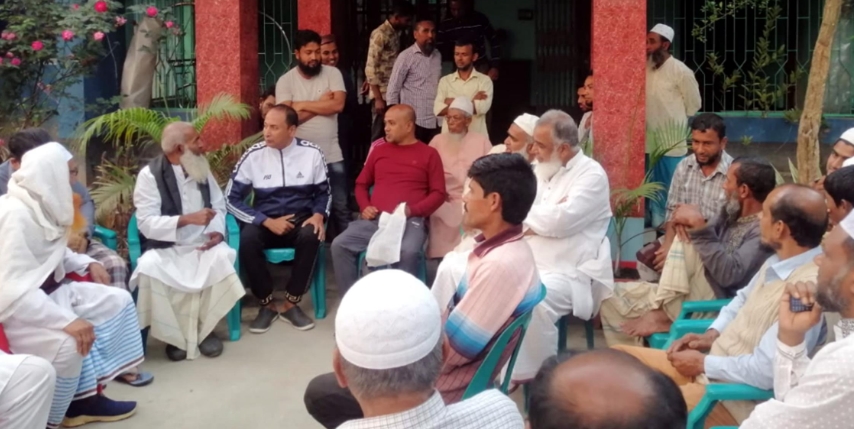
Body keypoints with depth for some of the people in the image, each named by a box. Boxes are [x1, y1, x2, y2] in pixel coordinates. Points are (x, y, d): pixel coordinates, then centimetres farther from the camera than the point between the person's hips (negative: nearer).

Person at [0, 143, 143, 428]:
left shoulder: (43, 204, 2)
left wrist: (86, 263, 4)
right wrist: (67, 320, -36)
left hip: (47, 292, 10)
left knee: (117, 301, 4)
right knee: (66, 340, -34)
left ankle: (87, 397, 5)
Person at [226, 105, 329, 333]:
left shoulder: (311, 153, -3)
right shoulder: (254, 155, -6)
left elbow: (323, 192, 9)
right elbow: (232, 199, -5)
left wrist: (318, 215, -14)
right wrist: (268, 222, -15)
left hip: (300, 219, 0)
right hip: (265, 222, 0)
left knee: (311, 235, -34)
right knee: (247, 239, -33)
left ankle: (291, 304, -17)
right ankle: (267, 304, -12)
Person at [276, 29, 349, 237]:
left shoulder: (332, 73, 0)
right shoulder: (285, 81, -3)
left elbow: (338, 105, -15)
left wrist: (302, 104, -12)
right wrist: (321, 103, -12)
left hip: (331, 155, 1)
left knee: (340, 208, 7)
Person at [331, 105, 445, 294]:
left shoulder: (428, 154, 9)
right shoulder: (379, 151, 21)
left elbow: (438, 193, 3)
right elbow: (361, 184, 27)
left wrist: (412, 210, -12)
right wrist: (365, 207, 6)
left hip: (410, 221, -4)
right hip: (375, 220, 4)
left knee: (408, 252, -36)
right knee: (340, 245, -20)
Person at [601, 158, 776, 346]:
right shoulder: (732, 212, 11)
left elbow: (729, 274, -26)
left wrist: (699, 226, -25)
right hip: (694, 293, 9)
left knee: (688, 240, -24)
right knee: (614, 295, 3)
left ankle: (663, 313, -15)